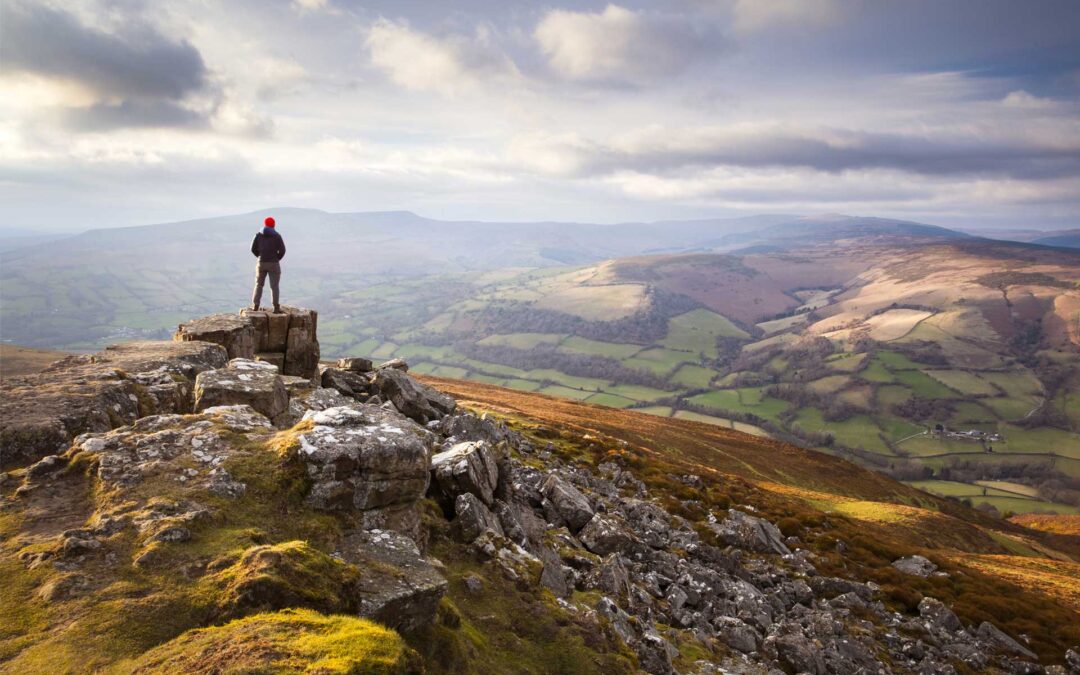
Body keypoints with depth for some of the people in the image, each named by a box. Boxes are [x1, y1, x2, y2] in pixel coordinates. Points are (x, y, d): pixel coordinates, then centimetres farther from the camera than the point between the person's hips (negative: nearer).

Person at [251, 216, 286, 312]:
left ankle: (255, 306, 12)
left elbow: (253, 249, 1)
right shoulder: (277, 236, -6)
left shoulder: (258, 235, 1)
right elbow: (282, 250, -11)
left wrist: (260, 257, 15)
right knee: (274, 286, 3)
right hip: (274, 264, -2)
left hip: (261, 263, 2)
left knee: (259, 285, 14)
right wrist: (277, 258, 6)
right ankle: (276, 308, 2)